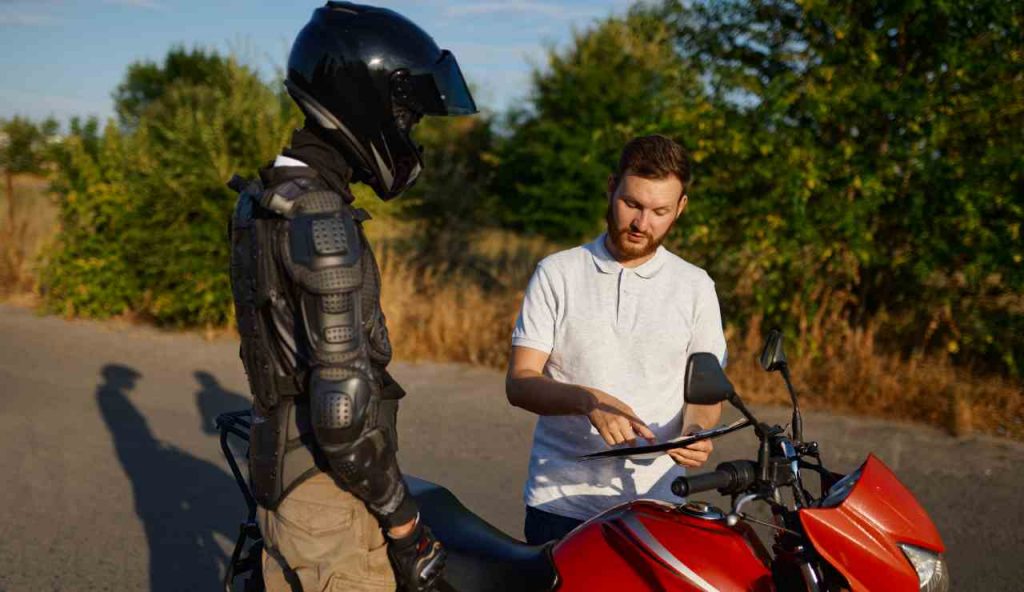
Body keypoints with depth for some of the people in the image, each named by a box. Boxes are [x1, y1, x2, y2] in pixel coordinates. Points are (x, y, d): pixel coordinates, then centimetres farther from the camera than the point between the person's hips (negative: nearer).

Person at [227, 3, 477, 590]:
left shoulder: (262, 199, 9)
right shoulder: (321, 220, -22)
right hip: (330, 488, -10)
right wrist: (405, 522, -16)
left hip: (279, 466, 10)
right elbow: (341, 406, -25)